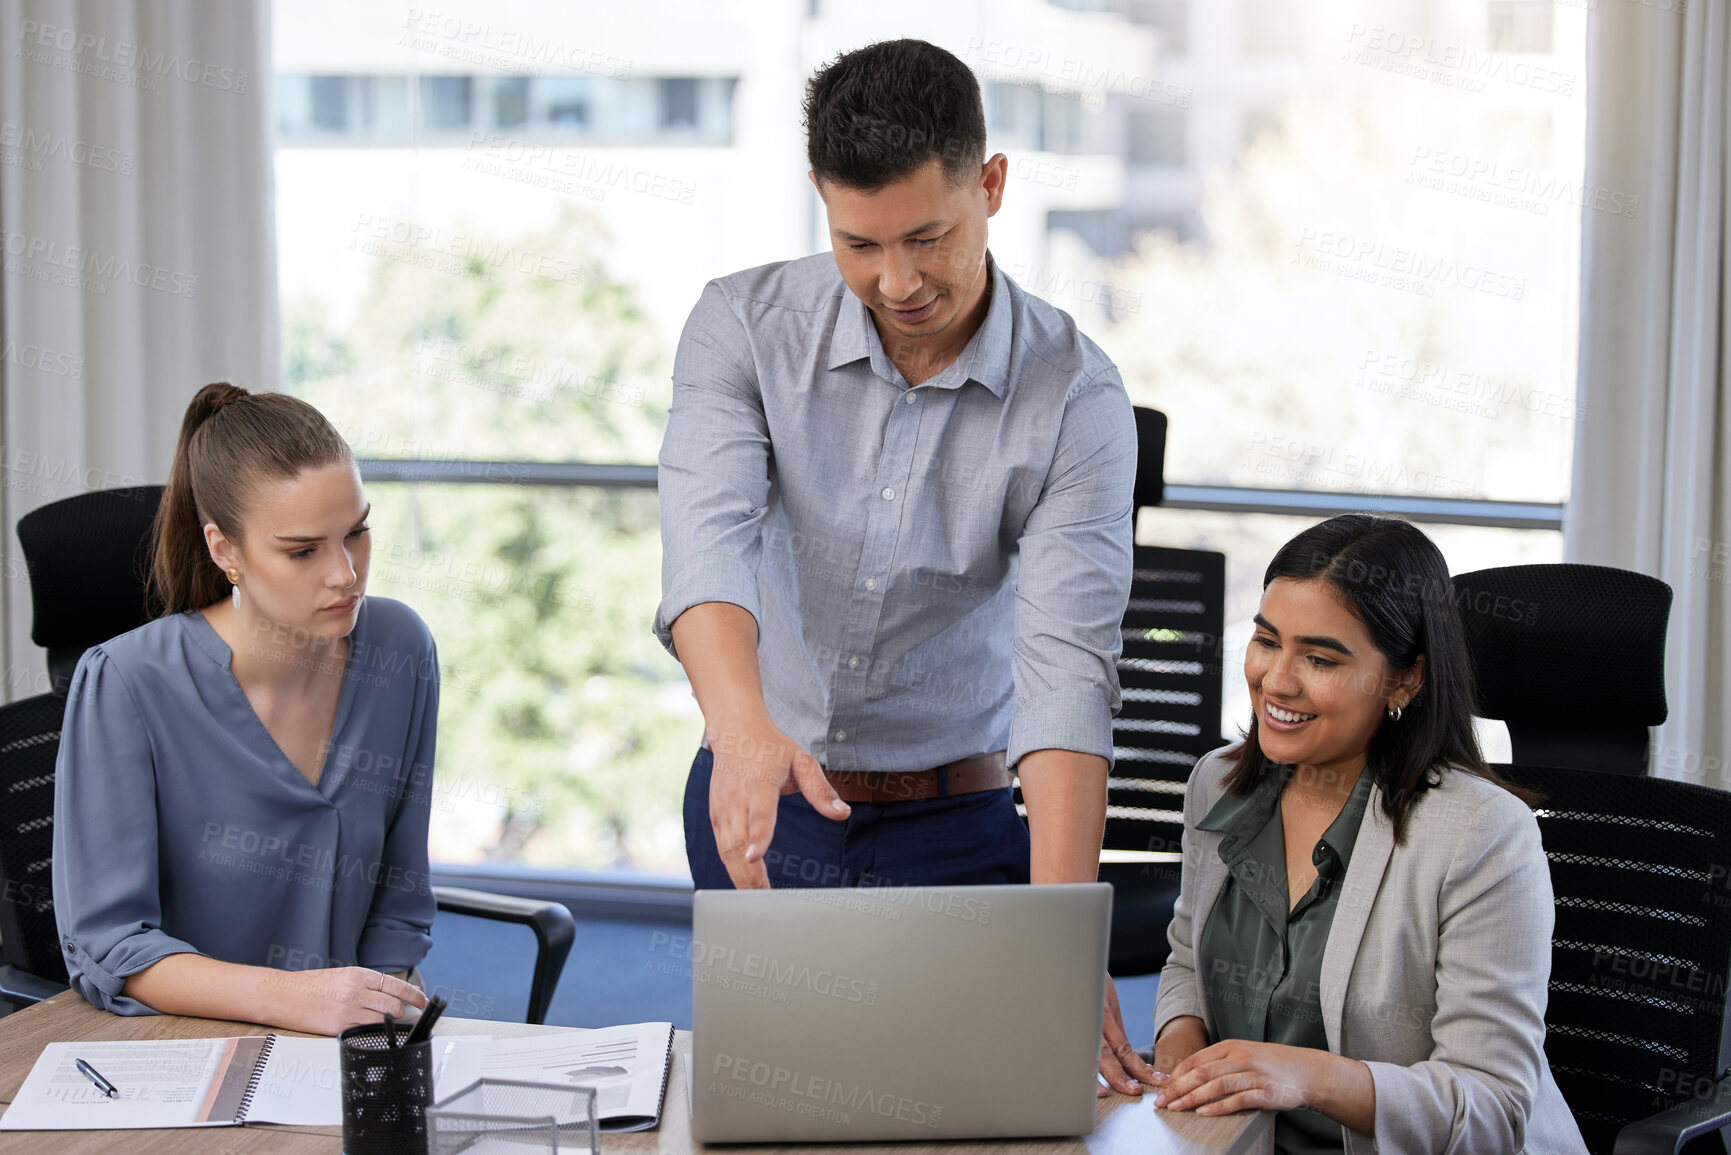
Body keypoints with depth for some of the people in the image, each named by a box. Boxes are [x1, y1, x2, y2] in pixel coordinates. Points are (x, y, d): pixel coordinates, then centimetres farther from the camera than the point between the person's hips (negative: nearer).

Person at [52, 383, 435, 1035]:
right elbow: (104, 946, -14)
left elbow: (398, 894, 8)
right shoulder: (124, 686, -14)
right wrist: (291, 996, -26)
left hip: (332, 1055, 2)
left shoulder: (402, 652, 0)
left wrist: (368, 1023, -6)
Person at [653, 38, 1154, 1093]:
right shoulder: (745, 325, -9)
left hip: (958, 829, -1)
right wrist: (745, 728, -45)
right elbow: (710, 537, -25)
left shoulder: (1076, 399, -13)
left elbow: (1069, 667, -22)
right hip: (759, 807, 1)